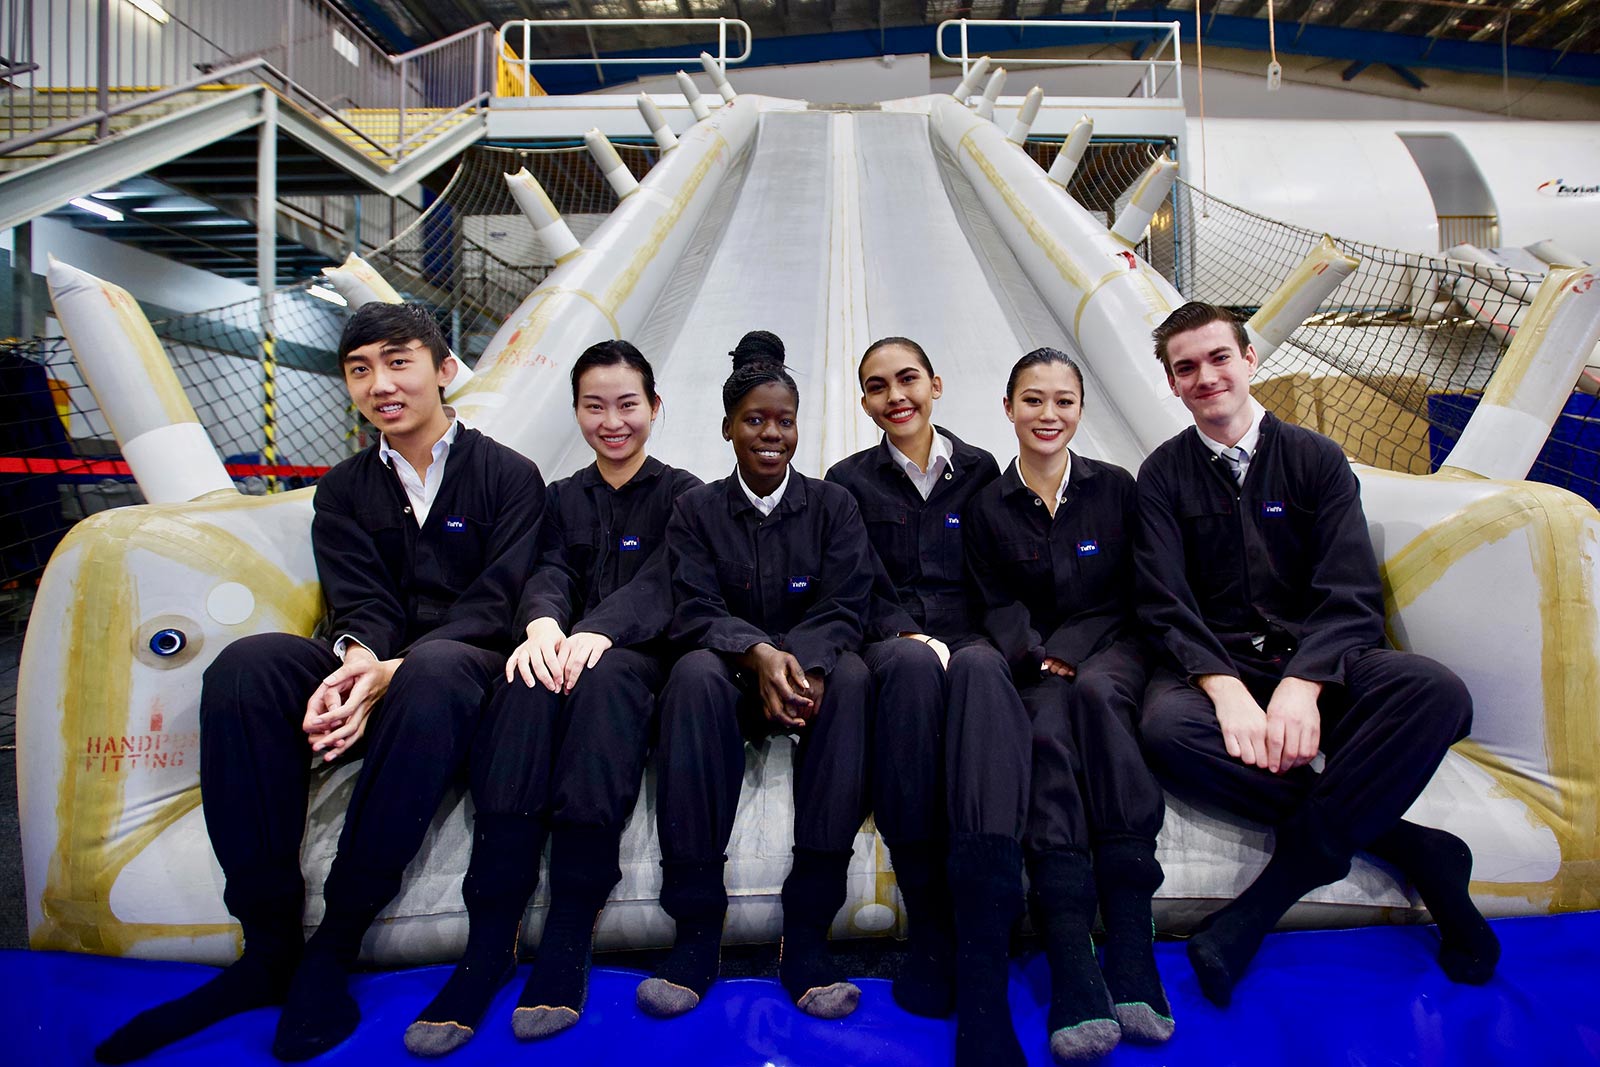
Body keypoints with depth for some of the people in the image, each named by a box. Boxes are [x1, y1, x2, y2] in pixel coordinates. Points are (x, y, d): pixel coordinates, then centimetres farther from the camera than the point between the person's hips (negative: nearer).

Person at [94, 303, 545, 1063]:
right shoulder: (344, 490, 17)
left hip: (468, 676, -3)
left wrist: (396, 670, -25)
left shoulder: (508, 475, 5)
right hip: (373, 678, 4)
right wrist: (357, 659, -24)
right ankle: (270, 945, -20)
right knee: (247, 664, -26)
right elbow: (359, 602, 2)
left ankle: (333, 948, -26)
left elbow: (500, 601, -8)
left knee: (434, 668, -39)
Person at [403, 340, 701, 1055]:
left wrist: (598, 633, -28)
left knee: (601, 677, -38)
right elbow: (549, 571, 3)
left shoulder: (682, 494, 11)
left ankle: (568, 940, -37)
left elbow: (661, 584, -7)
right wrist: (543, 624, -24)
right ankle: (488, 946, -36)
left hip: (641, 659, -2)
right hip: (564, 648, 2)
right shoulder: (563, 497, 22)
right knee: (530, 684, -34)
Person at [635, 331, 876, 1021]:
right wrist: (758, 654, -27)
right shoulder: (697, 510, 9)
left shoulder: (832, 505, 9)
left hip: (811, 674, 0)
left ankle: (807, 932, -32)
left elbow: (842, 609, -3)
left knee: (851, 676, -34)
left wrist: (802, 665, -27)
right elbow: (694, 610, -5)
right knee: (695, 672, -34)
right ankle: (696, 930, -31)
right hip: (730, 679, 0)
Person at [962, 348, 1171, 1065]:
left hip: (1107, 651, 0)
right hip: (1035, 668, 0)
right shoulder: (988, 507, 9)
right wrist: (1034, 657, -15)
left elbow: (1125, 596, 5)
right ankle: (1074, 976, -41)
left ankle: (1131, 949, -39)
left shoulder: (1114, 488, 8)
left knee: (1094, 694, -36)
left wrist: (1063, 655, -11)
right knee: (1047, 730, -34)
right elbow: (998, 607, 5)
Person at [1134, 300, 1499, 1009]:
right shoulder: (1163, 476, 7)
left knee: (1437, 691, -30)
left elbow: (1351, 594, -3)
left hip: (1317, 660, 1)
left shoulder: (1315, 459, 8)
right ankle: (1411, 849, -21)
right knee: (1166, 729, -35)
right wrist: (1227, 690, -24)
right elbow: (1166, 604, -5)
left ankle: (1264, 902, -26)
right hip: (1214, 663, -1)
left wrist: (1301, 685, -22)